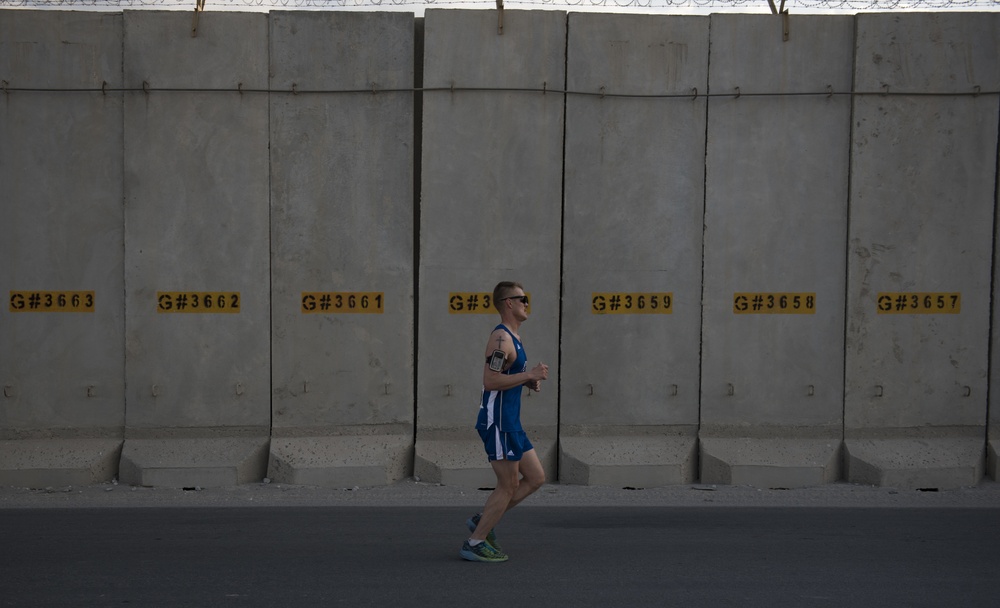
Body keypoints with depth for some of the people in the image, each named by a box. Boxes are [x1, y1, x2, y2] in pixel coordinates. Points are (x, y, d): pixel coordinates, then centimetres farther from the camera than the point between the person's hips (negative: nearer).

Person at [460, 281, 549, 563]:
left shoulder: (511, 338, 16)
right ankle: (475, 543, 5)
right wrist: (529, 375, -21)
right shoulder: (501, 338, -17)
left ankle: (483, 520, 18)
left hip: (510, 423, 10)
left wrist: (528, 380, 10)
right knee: (508, 486, -3)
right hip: (498, 423, -10)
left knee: (536, 477, 12)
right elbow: (490, 381, -25)